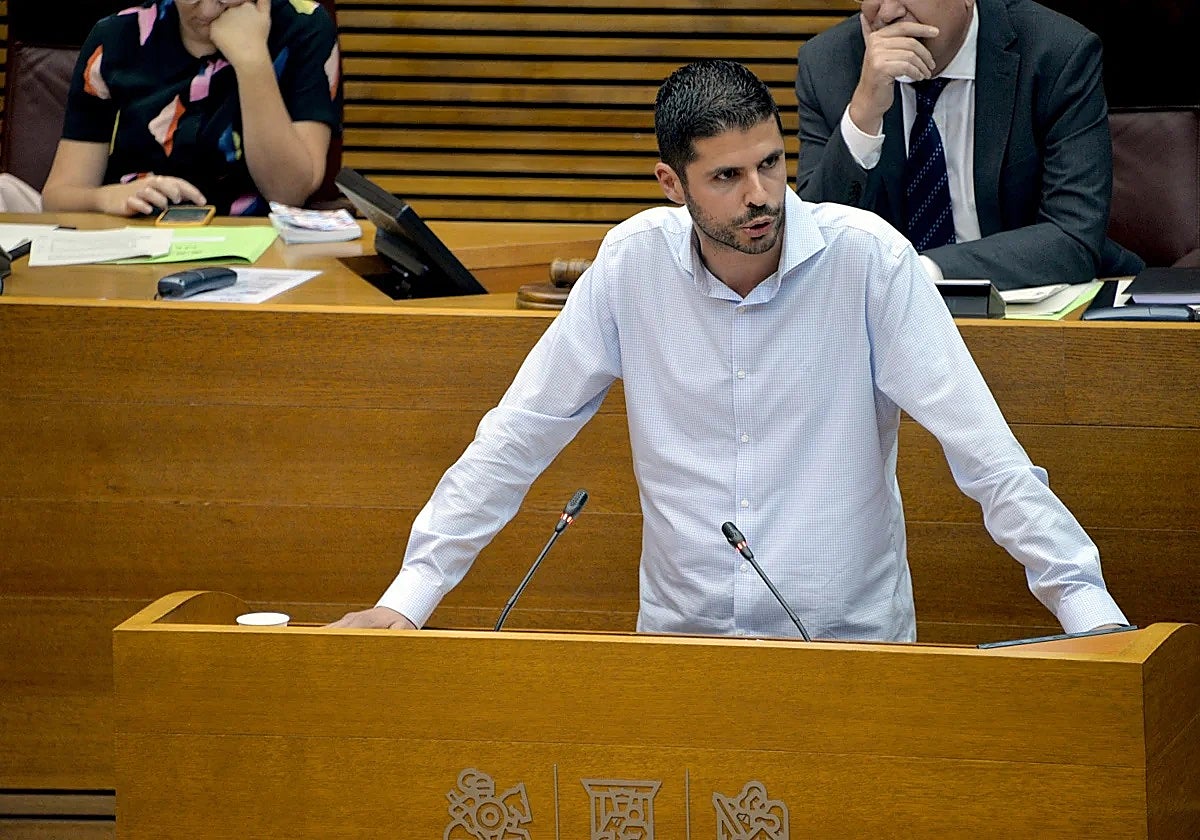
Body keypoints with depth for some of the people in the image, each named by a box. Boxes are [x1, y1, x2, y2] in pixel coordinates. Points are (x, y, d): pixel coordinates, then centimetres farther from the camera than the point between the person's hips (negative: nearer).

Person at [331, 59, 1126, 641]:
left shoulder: (867, 257, -9)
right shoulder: (634, 262, -2)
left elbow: (980, 444, -9)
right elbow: (517, 435, 4)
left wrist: (1088, 609, -16)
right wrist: (410, 594, -1)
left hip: (852, 640, -2)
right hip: (681, 635, 2)